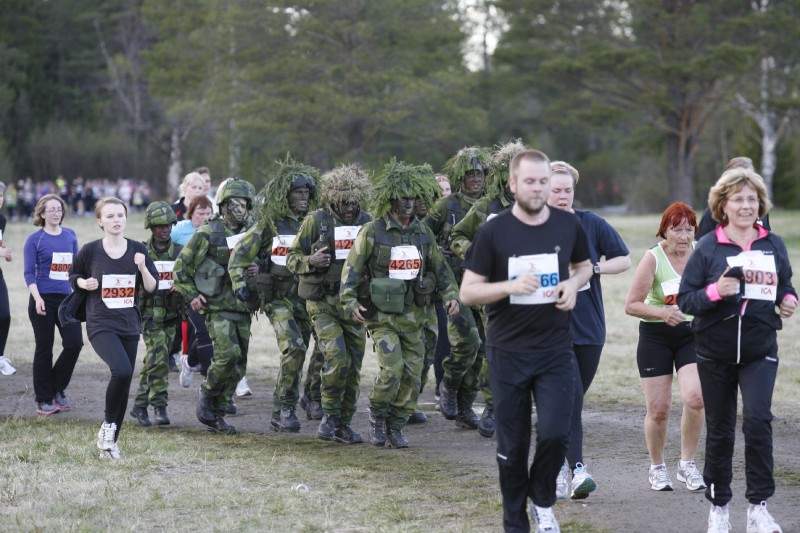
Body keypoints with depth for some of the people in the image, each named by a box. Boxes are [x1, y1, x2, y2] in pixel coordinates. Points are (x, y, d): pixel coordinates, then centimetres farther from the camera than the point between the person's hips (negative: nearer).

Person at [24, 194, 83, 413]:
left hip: (67, 299, 4)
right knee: (44, 348, 2)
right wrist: (37, 298, -17)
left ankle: (57, 389, 16)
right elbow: (29, 273, -6)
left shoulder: (70, 236, 9)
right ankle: (44, 400, 11)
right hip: (44, 300, -4)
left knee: (74, 343, -6)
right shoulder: (35, 239, -3)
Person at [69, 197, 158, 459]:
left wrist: (142, 267, -14)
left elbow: (152, 288, 3)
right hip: (100, 324, -4)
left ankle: (111, 441, 23)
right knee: (122, 370, -27)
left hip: (129, 326, 4)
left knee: (124, 383, 7)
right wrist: (84, 283, -9)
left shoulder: (137, 249, 2)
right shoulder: (90, 250, -4)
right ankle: (108, 425, -5)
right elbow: (73, 276, 12)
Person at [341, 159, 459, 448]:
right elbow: (351, 269, -4)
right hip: (381, 314, -5)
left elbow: (440, 268, 16)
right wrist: (350, 302, -14)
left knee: (412, 374, 2)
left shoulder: (423, 233, 8)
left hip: (412, 315, 5)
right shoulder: (372, 232, -6)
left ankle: (396, 426, 16)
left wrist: (451, 295, 1)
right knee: (392, 368, -17)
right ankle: (377, 417, 6)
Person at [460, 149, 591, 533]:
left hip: (556, 351, 1)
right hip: (508, 353, -1)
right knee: (512, 445, 5)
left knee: (555, 433, -11)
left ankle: (542, 501, 17)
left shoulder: (568, 225, 1)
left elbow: (584, 266, 20)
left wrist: (573, 284, -3)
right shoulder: (494, 231, -6)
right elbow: (468, 292, -5)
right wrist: (510, 287, -22)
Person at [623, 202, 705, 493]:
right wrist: (661, 312, -26)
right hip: (656, 337, -2)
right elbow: (631, 305, -11)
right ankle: (657, 468, 22)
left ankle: (687, 464, -1)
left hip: (693, 335, 2)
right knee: (658, 409, -1)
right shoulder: (653, 258, -10)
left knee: (695, 397, -19)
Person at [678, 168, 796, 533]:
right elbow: (685, 299, -5)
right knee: (720, 430, 8)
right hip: (716, 352, -1)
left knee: (757, 420, -17)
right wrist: (714, 292, -23)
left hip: (760, 351, 1)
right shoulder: (708, 248, -4)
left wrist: (787, 300, -3)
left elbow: (785, 285, 19)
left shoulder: (774, 245, 4)